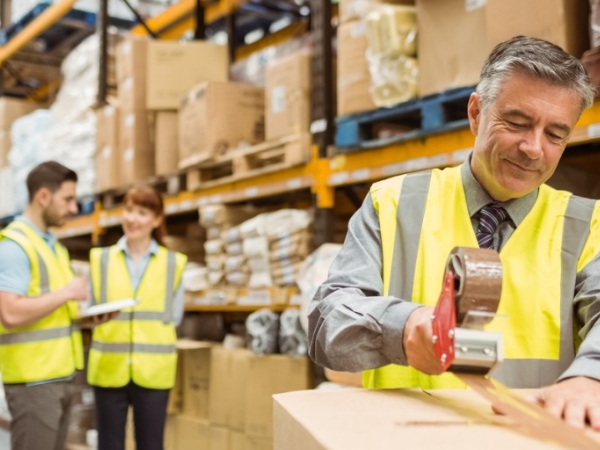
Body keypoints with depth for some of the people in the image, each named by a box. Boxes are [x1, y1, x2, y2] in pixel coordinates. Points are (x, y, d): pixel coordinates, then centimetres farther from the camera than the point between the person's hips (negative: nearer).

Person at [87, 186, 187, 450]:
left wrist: (148, 326, -9)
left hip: (153, 369, -1)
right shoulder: (101, 259, 6)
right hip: (109, 367, 1)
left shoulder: (173, 263, 4)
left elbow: (174, 316, 4)